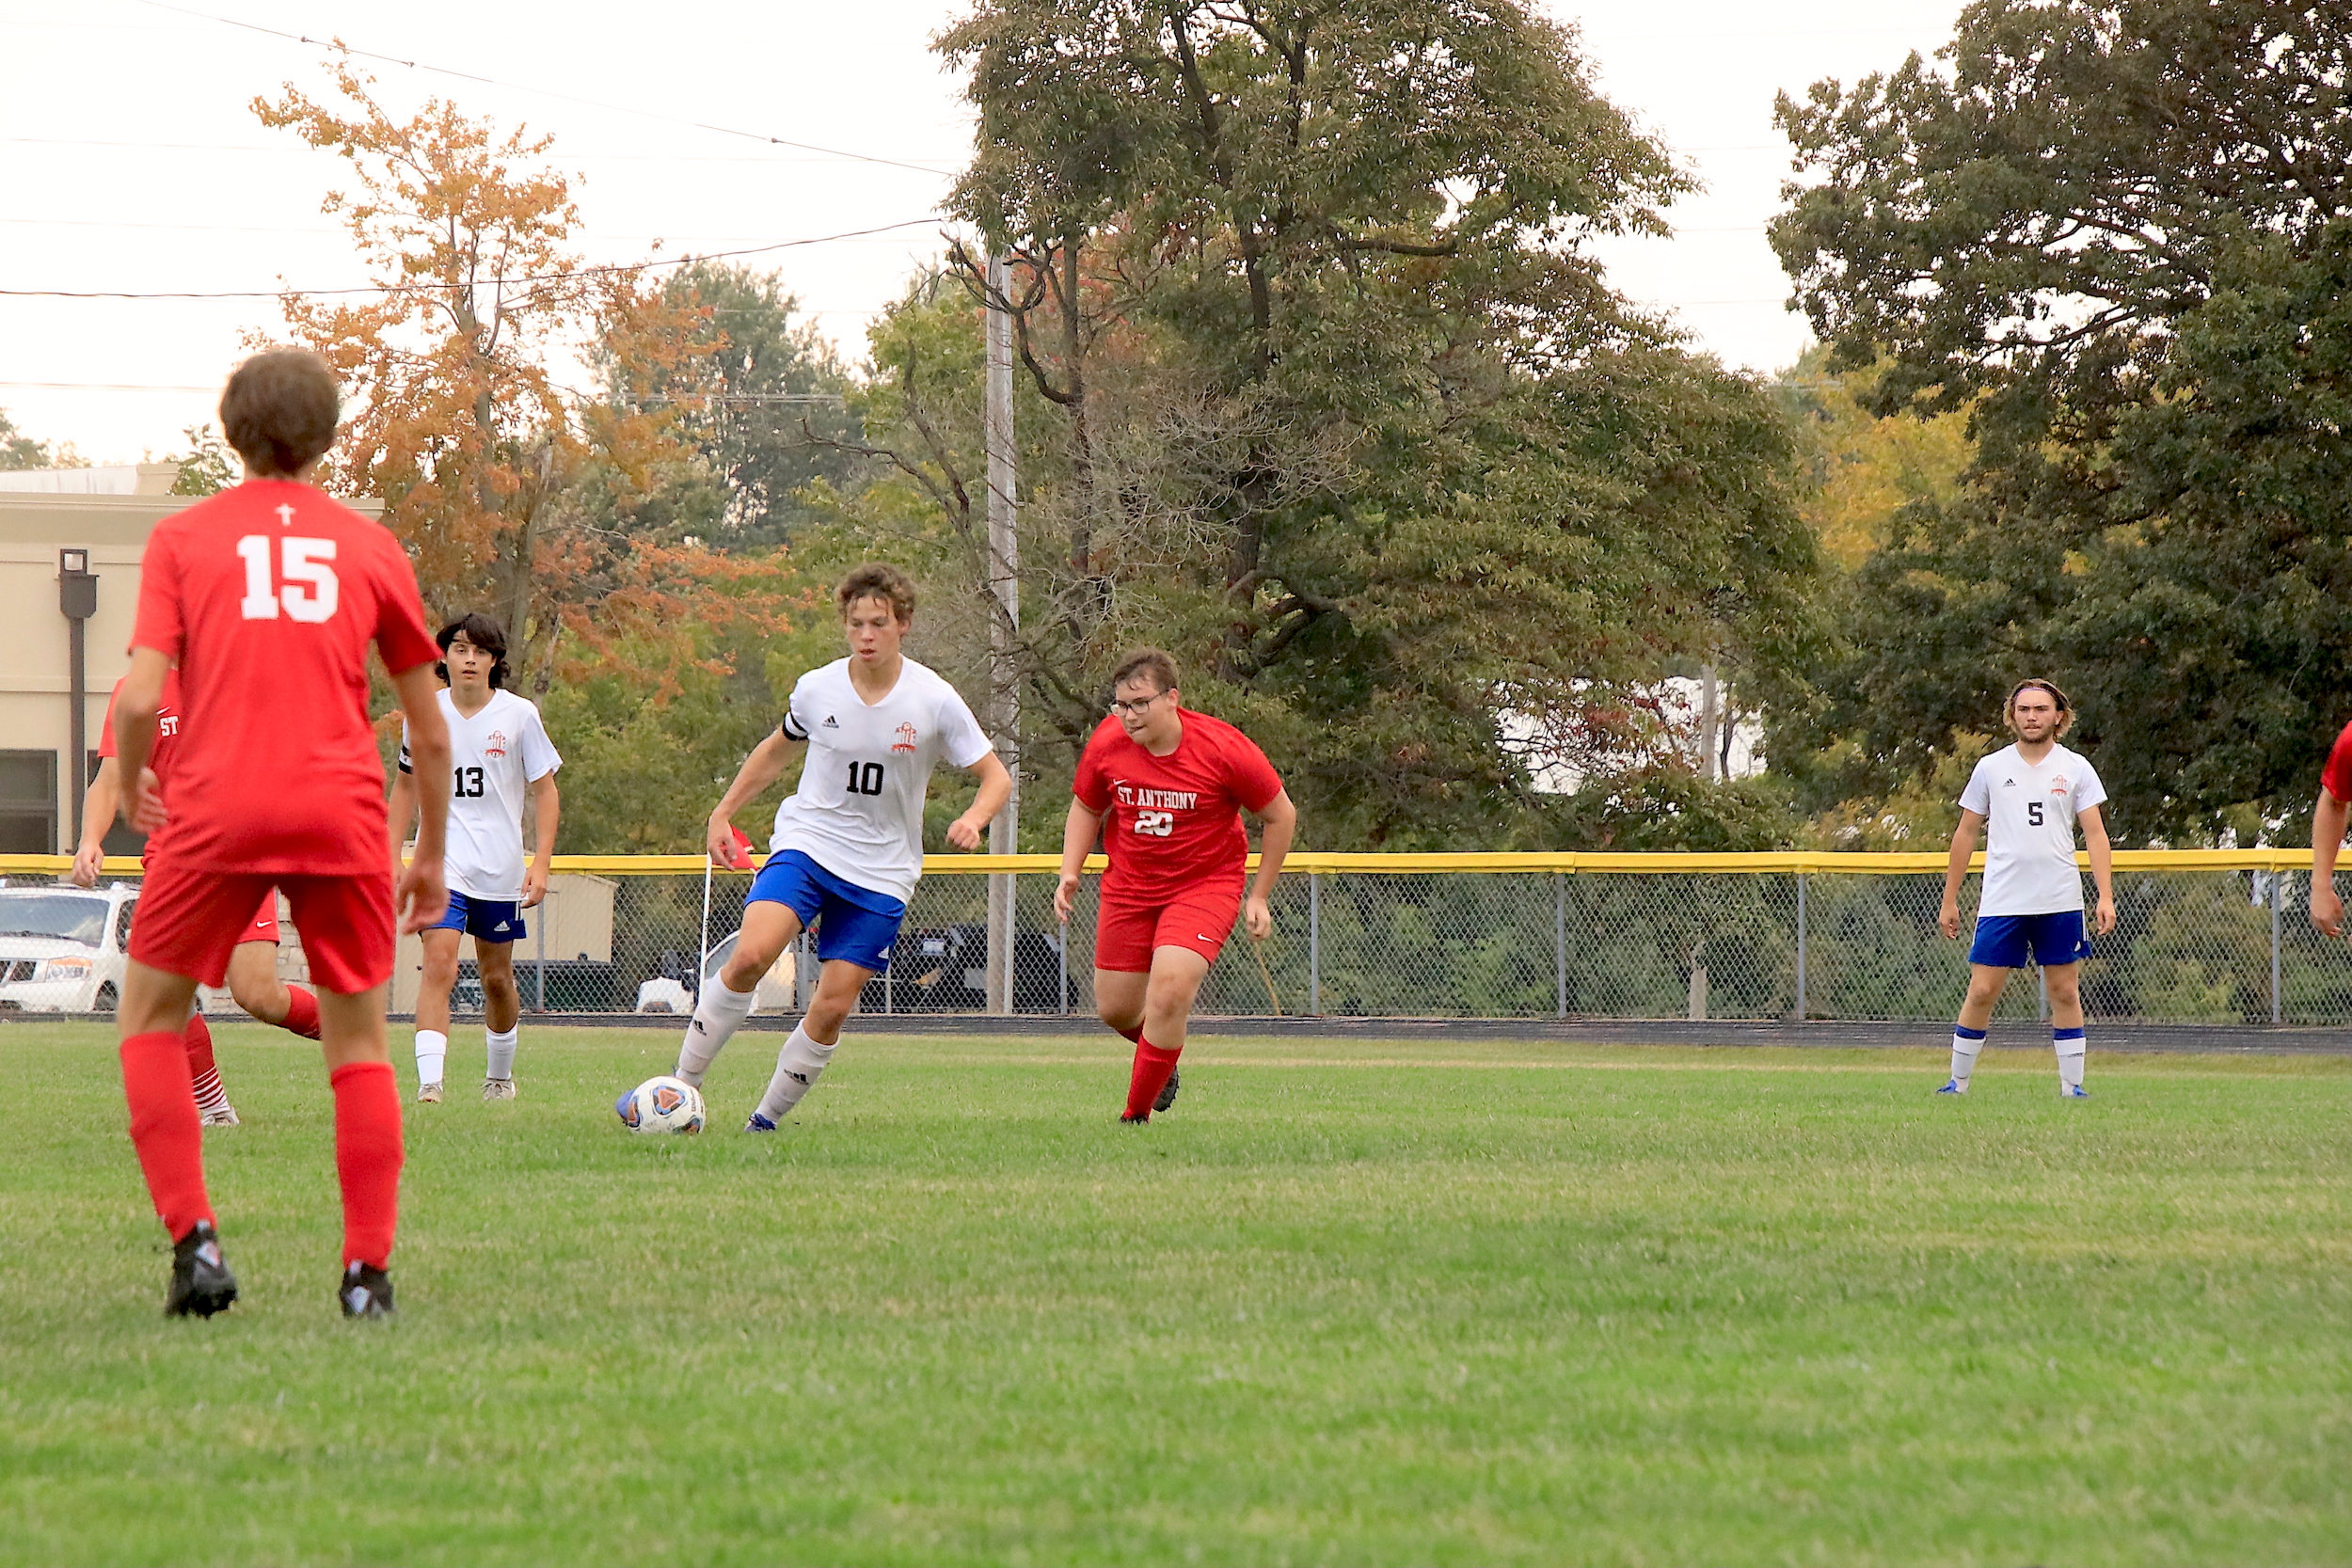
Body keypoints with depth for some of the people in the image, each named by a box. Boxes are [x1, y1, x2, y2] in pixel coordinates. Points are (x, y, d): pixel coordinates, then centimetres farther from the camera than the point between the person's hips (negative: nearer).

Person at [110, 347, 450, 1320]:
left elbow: (139, 698, -4)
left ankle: (194, 1239, 0)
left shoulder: (183, 538, 7)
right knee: (358, 1040, 12)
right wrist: (432, 856, 26)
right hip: (342, 812, 1)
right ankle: (368, 1271, 4)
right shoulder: (372, 548, 13)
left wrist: (130, 789, 15)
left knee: (150, 1017, 15)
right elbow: (431, 733, 15)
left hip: (216, 811, -1)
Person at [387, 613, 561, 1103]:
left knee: (497, 977, 12)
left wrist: (541, 864, -6)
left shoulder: (519, 714, -4)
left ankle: (500, 1076, 35)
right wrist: (391, 856, 10)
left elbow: (545, 789, 2)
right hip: (442, 864, -1)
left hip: (501, 871, 1)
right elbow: (407, 785, 15)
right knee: (439, 963, -19)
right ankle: (429, 1083, -27)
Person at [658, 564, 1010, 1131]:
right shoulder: (816, 689, -3)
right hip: (806, 843, 0)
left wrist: (972, 820, -23)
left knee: (832, 1008, -4)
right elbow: (777, 751, 18)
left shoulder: (935, 701, -9)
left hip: (881, 872, 0)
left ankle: (767, 1118, 13)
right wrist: (723, 813, 18)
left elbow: (996, 778, -2)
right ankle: (681, 1087, -14)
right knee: (749, 955, -24)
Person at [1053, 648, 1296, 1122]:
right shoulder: (1107, 744, -10)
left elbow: (1281, 816, -5)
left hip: (1205, 884, -4)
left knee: (1168, 991, -23)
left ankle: (1137, 1114, -6)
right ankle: (1163, 1061, 45)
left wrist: (1258, 897, -3)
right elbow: (1086, 808, 11)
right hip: (1128, 884, 4)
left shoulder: (1223, 749, -19)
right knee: (1115, 1009, 8)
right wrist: (1070, 873, -3)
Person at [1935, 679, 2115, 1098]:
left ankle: (2072, 1086, 9)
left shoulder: (2075, 768, 5)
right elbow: (1965, 834, 12)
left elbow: (2095, 834, 2)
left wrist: (2106, 896, -9)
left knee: (2065, 992, 2)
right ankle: (1958, 1082, 7)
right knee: (1981, 992, -3)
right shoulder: (1991, 768, 7)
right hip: (2001, 902, 0)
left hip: (2061, 903, 0)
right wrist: (1949, 901, 10)